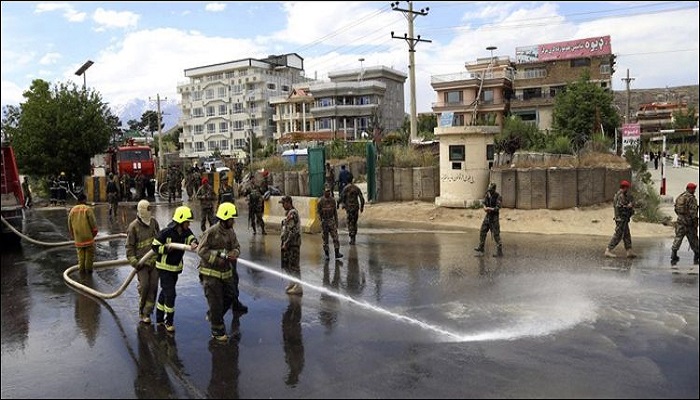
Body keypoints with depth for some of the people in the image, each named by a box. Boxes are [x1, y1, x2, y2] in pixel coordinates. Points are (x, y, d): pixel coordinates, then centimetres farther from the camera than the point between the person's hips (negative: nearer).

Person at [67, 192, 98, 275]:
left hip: (78, 238, 5)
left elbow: (69, 224, 11)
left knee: (80, 253, 15)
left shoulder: (72, 210, 4)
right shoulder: (88, 209, -12)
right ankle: (88, 269, 10)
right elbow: (93, 223, -10)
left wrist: (72, 235, 23)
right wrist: (94, 232, 6)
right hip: (88, 236, -5)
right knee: (89, 253, 7)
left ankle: (81, 268, 15)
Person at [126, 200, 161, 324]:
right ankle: (142, 312, 11)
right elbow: (129, 246, -6)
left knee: (153, 287, 1)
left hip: (155, 260, 4)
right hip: (141, 261, -4)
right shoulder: (133, 226, -9)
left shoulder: (154, 222, 4)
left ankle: (147, 313, 11)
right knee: (144, 285, -9)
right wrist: (134, 262, -12)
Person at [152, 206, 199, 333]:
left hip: (176, 267, 7)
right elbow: (154, 246, -16)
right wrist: (167, 248, -28)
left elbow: (191, 238, -19)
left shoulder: (186, 231, -4)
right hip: (164, 266, -7)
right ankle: (169, 321, 6)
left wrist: (194, 243, -41)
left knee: (165, 292, 19)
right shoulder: (166, 232, -21)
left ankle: (159, 318, 33)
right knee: (170, 293, -9)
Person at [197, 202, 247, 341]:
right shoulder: (211, 232, -18)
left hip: (226, 271, 7)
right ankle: (217, 331, 17)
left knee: (230, 296, 15)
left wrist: (235, 252, -14)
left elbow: (236, 246, 10)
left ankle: (212, 315, 39)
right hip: (211, 273, -7)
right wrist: (219, 258, -25)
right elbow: (201, 251, -20)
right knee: (215, 302, 0)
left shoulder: (231, 232, 4)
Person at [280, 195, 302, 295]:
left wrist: (286, 243, -20)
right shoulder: (288, 213, 14)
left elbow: (293, 231, -22)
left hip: (293, 244, -10)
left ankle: (298, 287, 3)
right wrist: (282, 243, 17)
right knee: (286, 264, 17)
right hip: (288, 243, 10)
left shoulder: (293, 213, -18)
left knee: (293, 265, -4)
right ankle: (293, 282, 30)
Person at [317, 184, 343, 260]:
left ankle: (337, 253, -5)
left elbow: (335, 211, 11)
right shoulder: (320, 200, -6)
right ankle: (326, 254, 12)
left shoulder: (333, 199, 4)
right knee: (325, 238, 4)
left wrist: (336, 221, 11)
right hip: (324, 221, -2)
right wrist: (321, 220, -12)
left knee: (335, 236, -6)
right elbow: (318, 211, -3)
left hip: (332, 221, 2)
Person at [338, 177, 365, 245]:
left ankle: (352, 238, -8)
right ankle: (353, 237, 20)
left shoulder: (345, 188, -9)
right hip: (356, 207, 4)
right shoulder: (357, 188, 4)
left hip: (349, 207, -4)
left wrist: (338, 204, 5)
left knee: (350, 223, 0)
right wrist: (362, 207, 12)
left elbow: (341, 197, -10)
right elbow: (362, 198, 3)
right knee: (354, 222, 15)